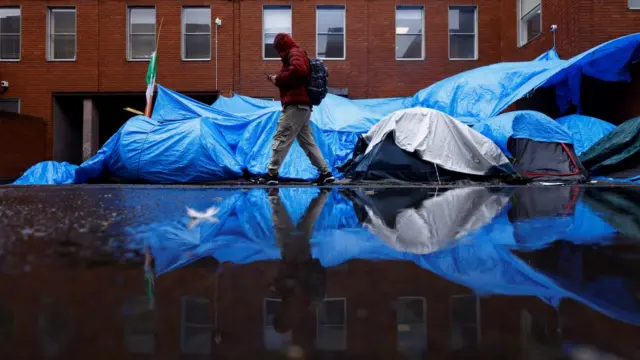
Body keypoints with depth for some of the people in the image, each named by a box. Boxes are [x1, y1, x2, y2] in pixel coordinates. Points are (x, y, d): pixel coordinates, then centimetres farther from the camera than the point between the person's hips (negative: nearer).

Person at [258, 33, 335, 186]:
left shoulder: (294, 53, -4)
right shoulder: (298, 55, 27)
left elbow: (298, 70, -25)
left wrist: (278, 79, -15)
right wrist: (278, 80, 11)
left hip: (296, 105, -10)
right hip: (301, 105, 10)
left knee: (281, 138, -10)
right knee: (307, 141, 9)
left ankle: (271, 174, -10)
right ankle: (325, 173, 9)